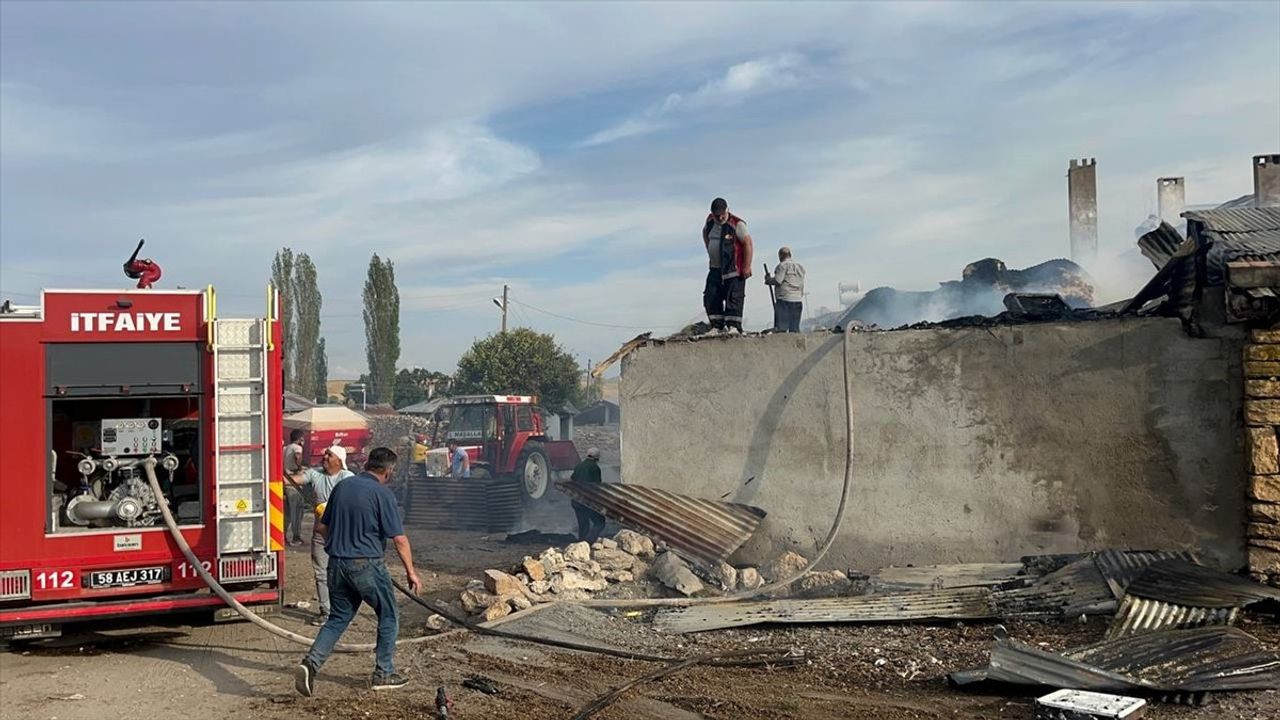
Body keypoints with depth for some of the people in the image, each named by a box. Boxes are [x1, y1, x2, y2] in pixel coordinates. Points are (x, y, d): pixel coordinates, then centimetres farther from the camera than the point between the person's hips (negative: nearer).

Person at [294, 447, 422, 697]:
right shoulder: (382, 494, -13)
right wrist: (411, 572, -4)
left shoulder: (341, 486, 6)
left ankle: (311, 663, -4)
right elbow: (399, 539, -13)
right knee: (388, 616, 12)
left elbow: (322, 527, 13)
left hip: (337, 564, 6)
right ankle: (383, 674, 16)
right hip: (366, 565, -6)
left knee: (338, 618, 15)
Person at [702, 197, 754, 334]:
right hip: (715, 269, 7)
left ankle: (734, 326, -8)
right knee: (710, 297, 4)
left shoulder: (736, 224, -13)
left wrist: (747, 266, -18)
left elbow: (748, 244, -15)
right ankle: (716, 326, 9)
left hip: (733, 270, -7)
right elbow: (705, 234, 28)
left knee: (733, 298, -9)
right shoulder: (709, 222, 6)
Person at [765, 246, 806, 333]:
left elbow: (777, 281, -12)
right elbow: (801, 284, 18)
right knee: (794, 329, 6)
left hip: (785, 300, -7)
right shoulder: (800, 267, 19)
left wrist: (768, 279, 6)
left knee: (780, 328, -11)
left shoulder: (783, 265, -4)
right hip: (798, 300, 7)